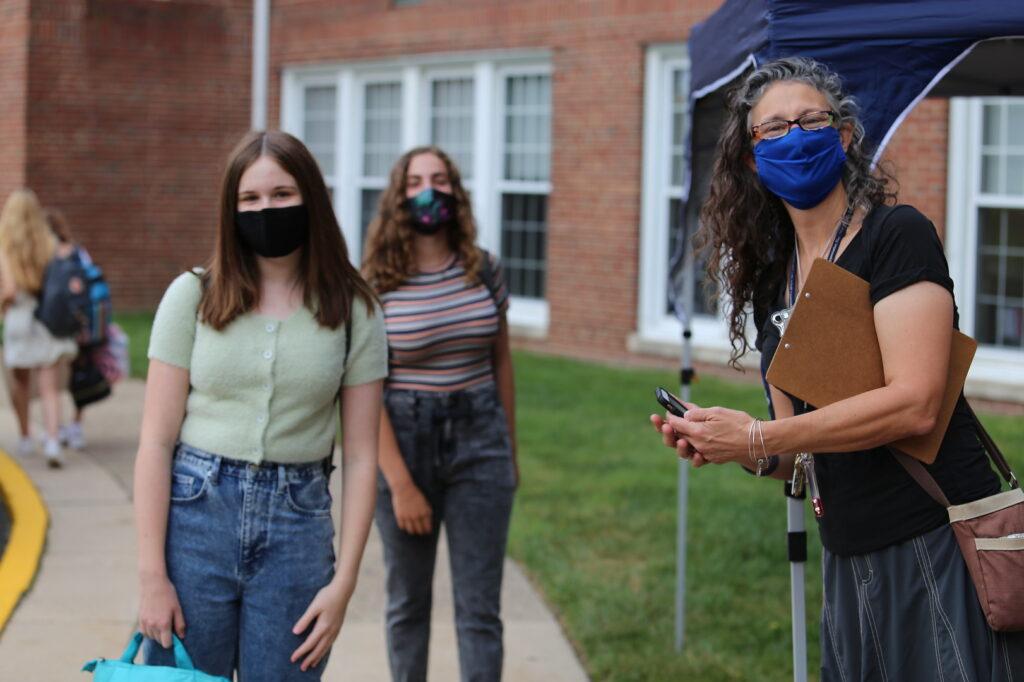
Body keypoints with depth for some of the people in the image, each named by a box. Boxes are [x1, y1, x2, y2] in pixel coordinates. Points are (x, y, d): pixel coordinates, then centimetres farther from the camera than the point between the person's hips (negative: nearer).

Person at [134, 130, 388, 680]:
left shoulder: (353, 312, 2)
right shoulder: (193, 295, 0)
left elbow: (360, 456, 1)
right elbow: (157, 441, -2)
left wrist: (343, 582, -6)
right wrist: (151, 574, -8)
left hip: (297, 524, 1)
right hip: (195, 514, 0)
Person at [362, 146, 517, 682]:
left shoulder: (483, 270, 2)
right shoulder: (375, 285, -8)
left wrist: (510, 451, 14)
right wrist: (400, 485, -14)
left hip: (478, 440, 2)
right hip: (402, 441, -2)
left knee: (480, 609, 2)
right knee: (408, 602, 10)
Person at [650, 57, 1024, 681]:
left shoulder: (897, 234, -8)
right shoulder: (771, 282, 13)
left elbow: (913, 403, -20)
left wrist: (756, 438, -16)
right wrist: (719, 444, -5)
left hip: (939, 551, -7)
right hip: (851, 567, 7)